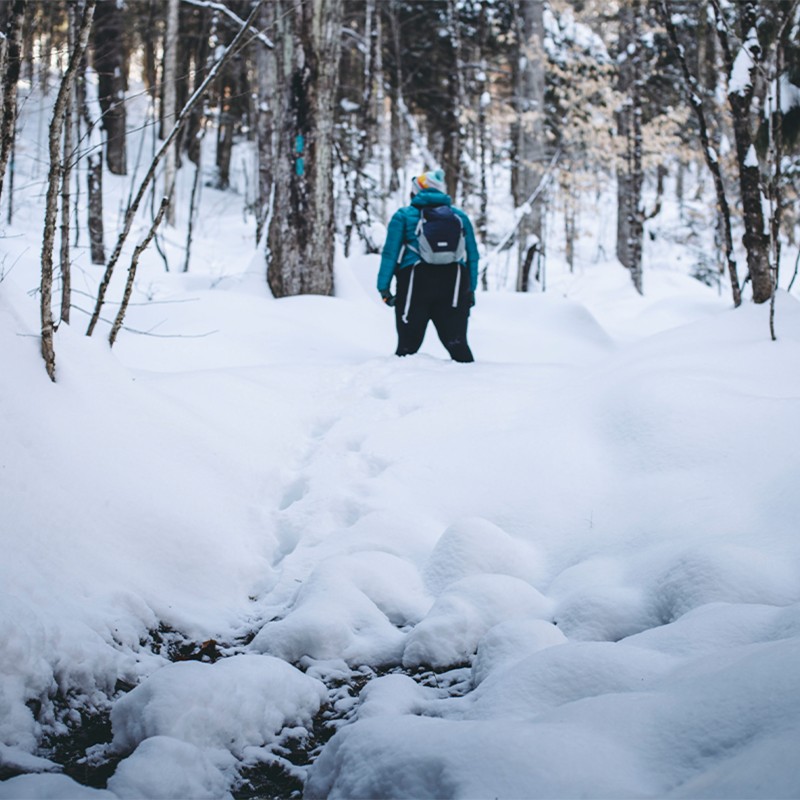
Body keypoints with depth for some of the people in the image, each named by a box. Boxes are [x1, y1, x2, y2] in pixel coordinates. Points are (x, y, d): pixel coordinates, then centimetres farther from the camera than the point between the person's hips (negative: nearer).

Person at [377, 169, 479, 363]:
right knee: (457, 343, 4)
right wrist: (471, 289, 19)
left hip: (415, 284, -2)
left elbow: (390, 253, 0)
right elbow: (473, 256, 15)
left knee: (408, 344, 3)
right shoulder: (460, 216, 16)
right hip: (454, 289, 2)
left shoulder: (403, 215, 7)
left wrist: (384, 287, 1)